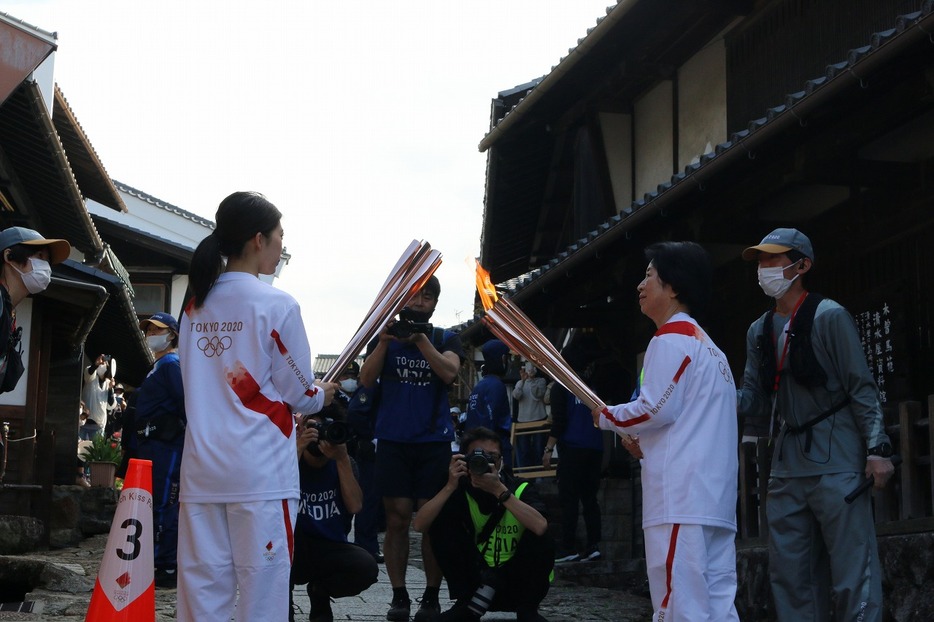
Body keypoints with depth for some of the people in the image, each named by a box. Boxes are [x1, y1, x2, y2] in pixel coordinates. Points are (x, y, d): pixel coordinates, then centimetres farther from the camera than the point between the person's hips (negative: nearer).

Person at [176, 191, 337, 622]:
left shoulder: (196, 307, 10)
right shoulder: (276, 305, -8)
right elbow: (299, 395, -3)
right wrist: (323, 394, 20)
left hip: (202, 468, 6)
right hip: (260, 471, -6)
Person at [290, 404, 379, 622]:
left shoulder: (344, 462, 1)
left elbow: (355, 506, -14)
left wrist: (342, 459, -22)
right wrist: (298, 451, -29)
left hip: (330, 549, 2)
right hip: (290, 554, -2)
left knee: (366, 567, -29)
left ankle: (320, 592, 6)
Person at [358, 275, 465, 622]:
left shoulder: (445, 339, 8)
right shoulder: (385, 337, 8)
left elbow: (449, 373, -11)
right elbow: (367, 380, -5)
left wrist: (419, 339, -22)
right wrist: (385, 341, -18)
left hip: (434, 441, 0)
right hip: (393, 440, 0)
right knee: (397, 520, -2)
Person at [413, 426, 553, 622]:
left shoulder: (520, 489, -14)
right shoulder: (461, 491, -8)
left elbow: (540, 527, -36)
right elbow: (420, 525, -21)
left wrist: (499, 490, -36)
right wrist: (450, 486, -30)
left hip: (519, 584, -2)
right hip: (478, 582, 2)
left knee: (541, 541, -29)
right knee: (441, 525, -16)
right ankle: (467, 605, -8)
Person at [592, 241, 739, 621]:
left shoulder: (673, 338, -6)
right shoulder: (705, 345, 26)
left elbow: (658, 408, -14)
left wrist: (607, 417, 2)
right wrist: (645, 442, 19)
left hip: (681, 494, -10)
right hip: (713, 495, 10)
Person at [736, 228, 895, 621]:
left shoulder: (828, 316, -4)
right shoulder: (759, 331, 14)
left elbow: (862, 389, -6)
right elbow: (755, 398, 11)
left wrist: (877, 447, -14)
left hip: (836, 462, -7)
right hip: (787, 466, 7)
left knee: (853, 574, -8)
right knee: (791, 575, 8)